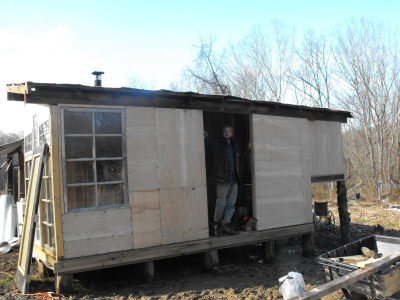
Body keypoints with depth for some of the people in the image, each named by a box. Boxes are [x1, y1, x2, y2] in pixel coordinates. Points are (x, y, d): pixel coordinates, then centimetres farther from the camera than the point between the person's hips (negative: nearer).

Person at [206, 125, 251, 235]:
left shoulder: (234, 145, 16)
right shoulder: (216, 143, -3)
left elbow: (240, 157, 26)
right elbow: (207, 153, -2)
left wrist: (248, 149, 19)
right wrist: (212, 166, -8)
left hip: (233, 179, 6)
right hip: (221, 179, -6)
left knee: (231, 203, 7)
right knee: (221, 203, -2)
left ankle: (226, 224, 15)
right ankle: (216, 222, 17)